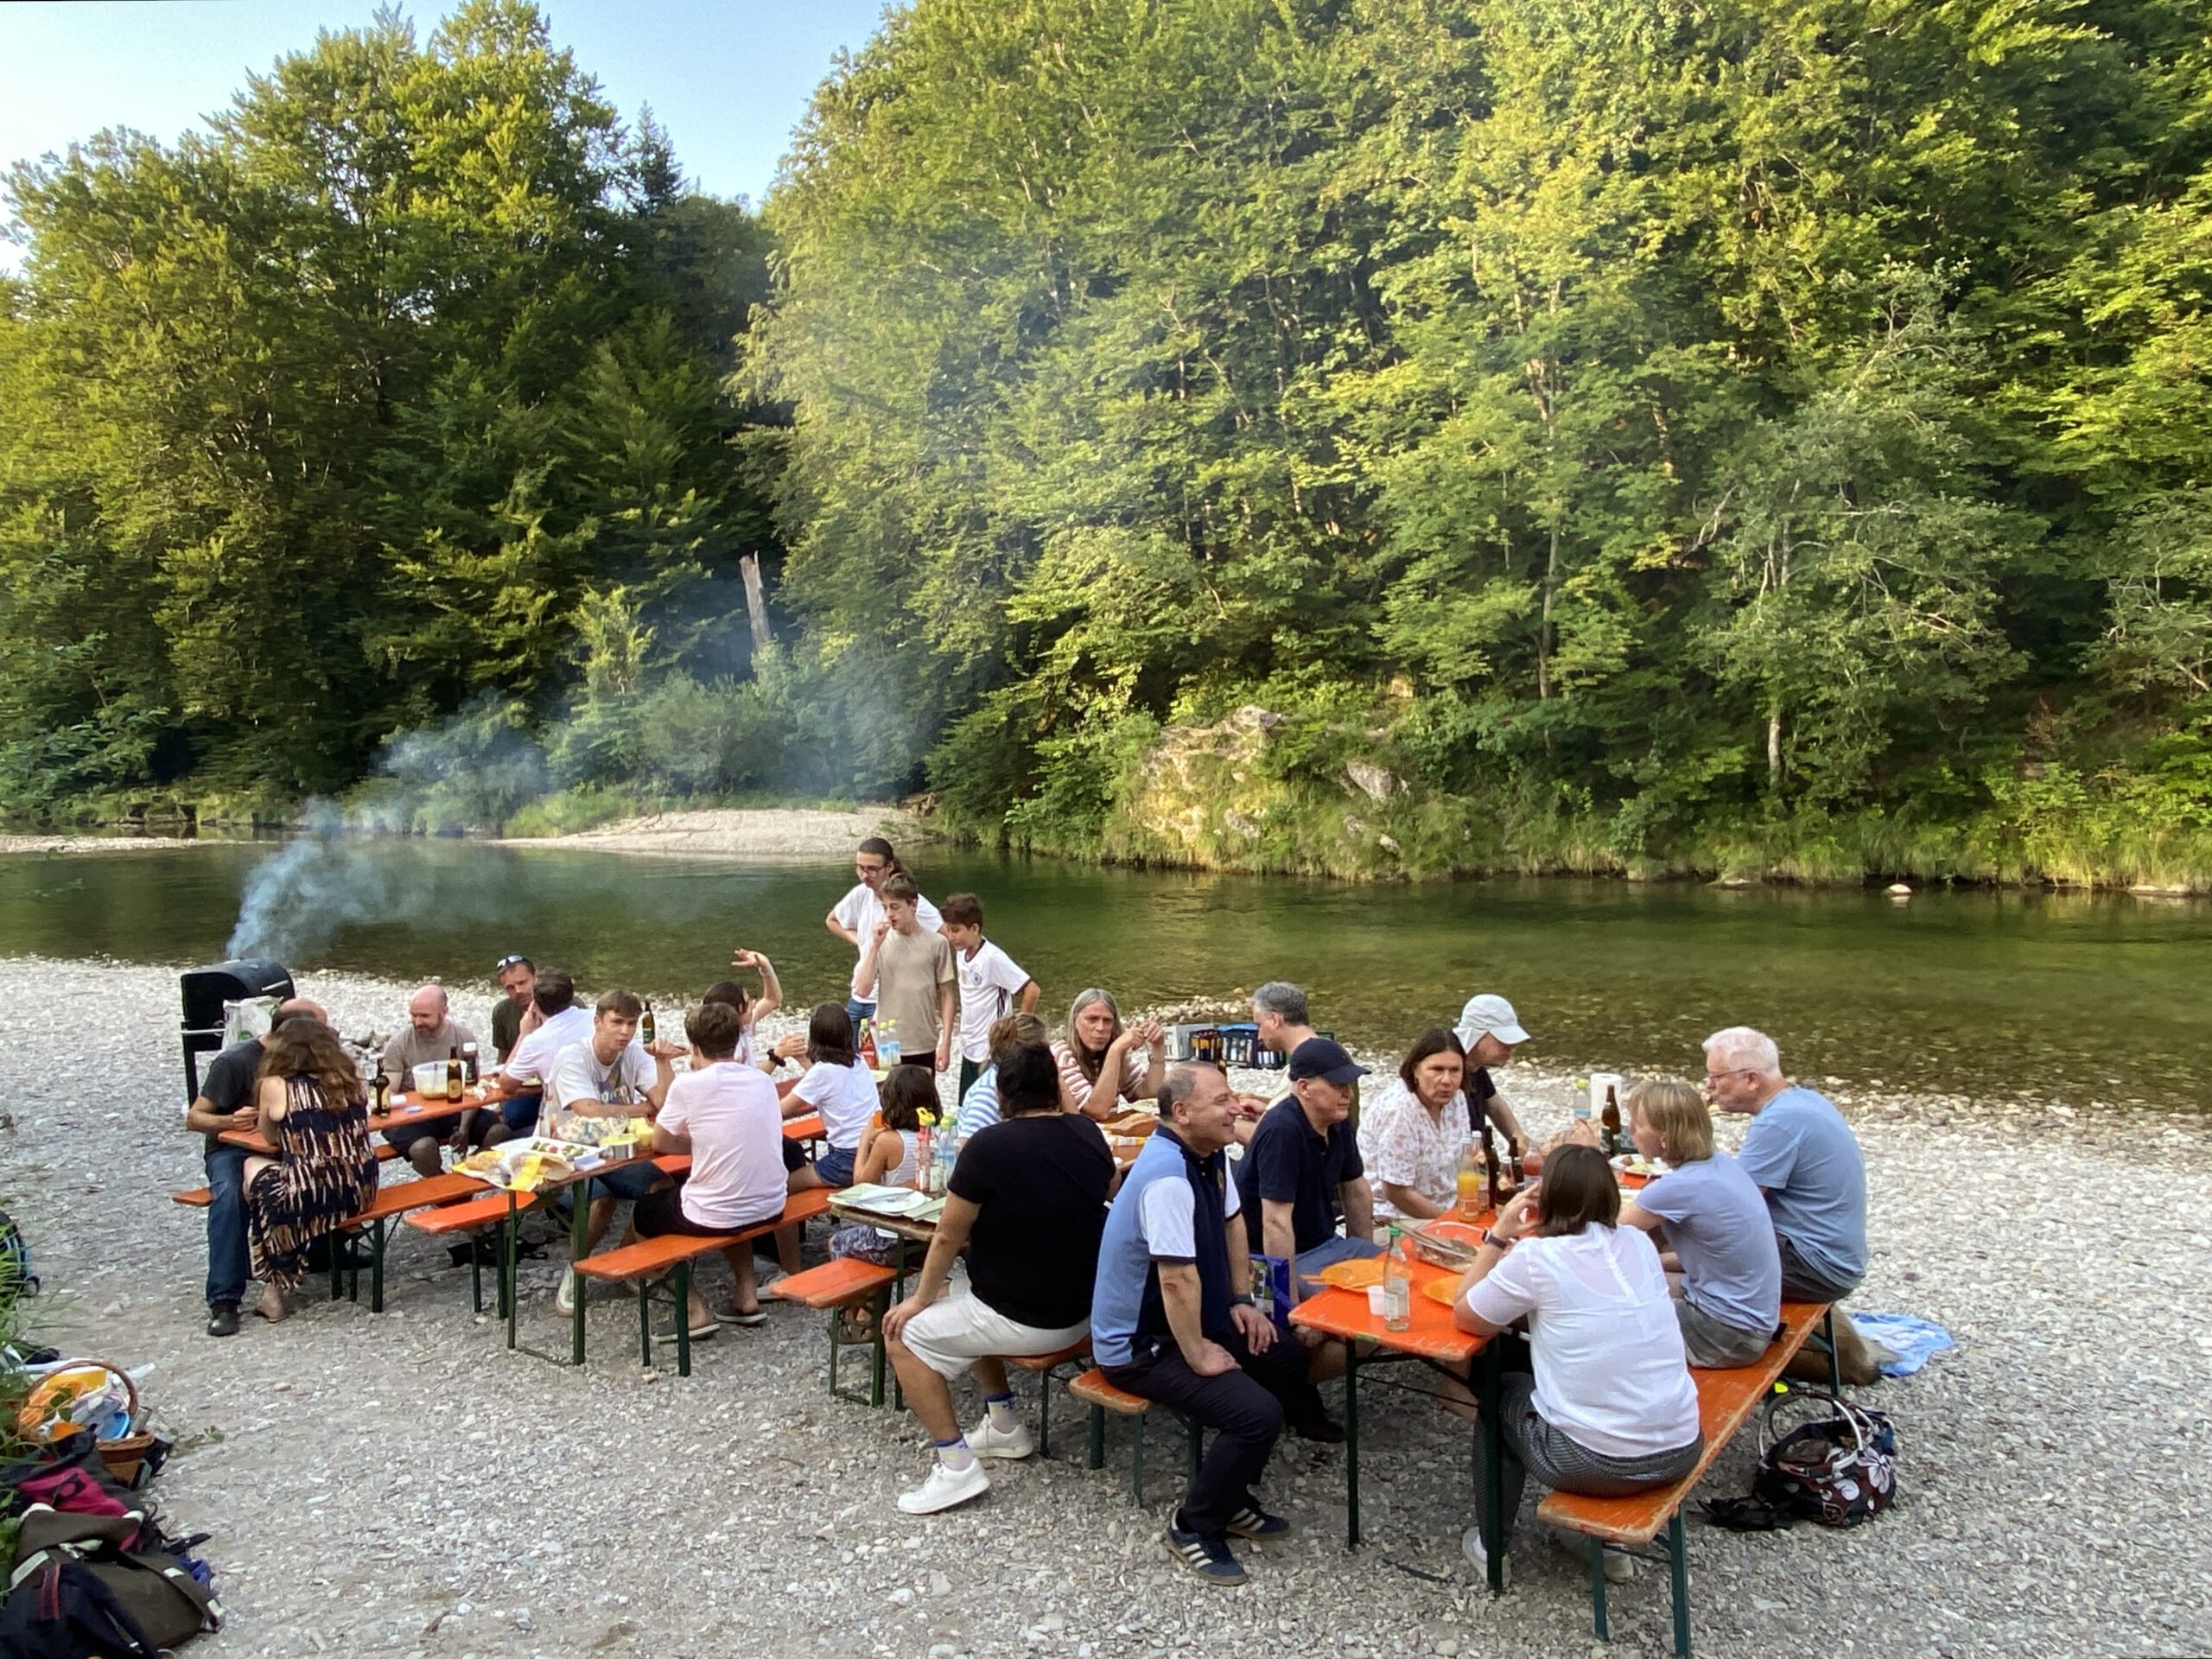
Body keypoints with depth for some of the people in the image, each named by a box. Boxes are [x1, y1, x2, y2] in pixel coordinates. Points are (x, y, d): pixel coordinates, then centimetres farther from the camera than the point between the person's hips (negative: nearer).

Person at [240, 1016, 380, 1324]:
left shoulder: (275, 1086, -4)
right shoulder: (351, 1080, 6)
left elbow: (271, 1139, 10)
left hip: (309, 1200, -4)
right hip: (359, 1194, 4)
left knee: (254, 1166, 24)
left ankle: (275, 1285, 27)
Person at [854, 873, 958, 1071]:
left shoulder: (936, 943, -3)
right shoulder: (880, 941, 1)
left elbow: (946, 995, 1)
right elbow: (863, 990, -7)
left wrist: (945, 1043, -3)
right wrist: (875, 946, -12)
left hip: (924, 1047, -1)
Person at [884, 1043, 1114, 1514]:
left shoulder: (989, 1145, -20)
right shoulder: (1088, 1134, -2)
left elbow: (948, 1237, -11)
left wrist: (921, 1299, 3)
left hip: (1026, 1322, -7)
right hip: (1086, 1309, 8)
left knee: (905, 1334, 8)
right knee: (969, 1308, 30)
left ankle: (956, 1465, 4)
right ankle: (1003, 1427, 32)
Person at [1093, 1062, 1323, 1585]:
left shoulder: (1210, 1153, 1)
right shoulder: (1167, 1177, -30)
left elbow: (1231, 1223, 15)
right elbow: (1177, 1278, -29)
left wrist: (1241, 1301, 10)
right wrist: (1198, 1355, -19)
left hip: (1195, 1322, 10)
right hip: (1140, 1345, -10)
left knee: (1291, 1360, 11)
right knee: (1258, 1413, -21)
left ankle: (1229, 1497, 22)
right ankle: (1193, 1527, 2)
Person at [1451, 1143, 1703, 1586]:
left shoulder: (1535, 1258, -15)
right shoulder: (1638, 1243, 2)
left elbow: (1465, 1318, -3)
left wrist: (1498, 1234, 0)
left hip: (1599, 1465, -5)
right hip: (1682, 1451, 5)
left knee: (1501, 1392, 23)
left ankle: (1490, 1546, 34)